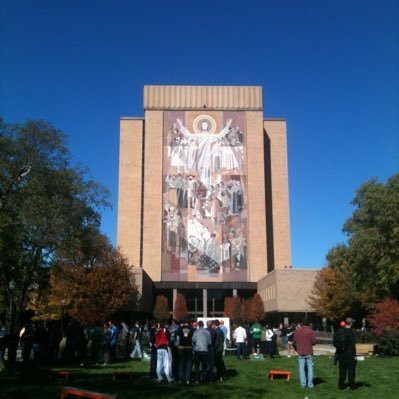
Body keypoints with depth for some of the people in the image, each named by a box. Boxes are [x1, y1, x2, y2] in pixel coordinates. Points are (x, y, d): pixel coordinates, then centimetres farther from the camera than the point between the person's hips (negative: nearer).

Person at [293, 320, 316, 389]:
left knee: (301, 368, 7)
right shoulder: (311, 331, -8)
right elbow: (314, 342, -8)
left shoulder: (297, 331, 0)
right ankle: (310, 384, 5)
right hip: (309, 352, -2)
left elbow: (294, 341, 4)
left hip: (300, 353, 2)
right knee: (310, 368, 6)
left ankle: (303, 383, 6)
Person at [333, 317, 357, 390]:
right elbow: (352, 345, -17)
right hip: (349, 355, -6)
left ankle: (341, 385, 16)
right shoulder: (350, 333, -15)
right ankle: (352, 386, 10)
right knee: (351, 371, 5)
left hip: (341, 354, 6)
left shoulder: (339, 332, 5)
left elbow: (334, 342, 8)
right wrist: (354, 355, -11)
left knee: (342, 370, 12)